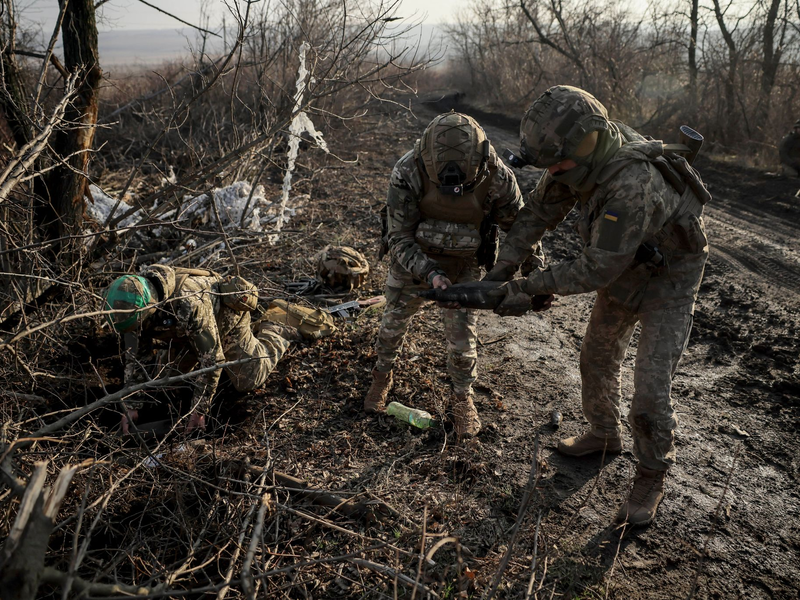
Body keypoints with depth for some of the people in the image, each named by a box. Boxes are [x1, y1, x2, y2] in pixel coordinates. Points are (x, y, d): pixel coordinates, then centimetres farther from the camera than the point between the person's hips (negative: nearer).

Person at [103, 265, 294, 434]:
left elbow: (212, 359, -39)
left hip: (227, 315, -6)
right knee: (178, 369, 17)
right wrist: (131, 406, -15)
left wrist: (199, 411, -33)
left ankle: (275, 337, 20)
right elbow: (136, 357, -14)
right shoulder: (135, 306, -24)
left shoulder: (191, 305, -46)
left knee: (247, 381, -5)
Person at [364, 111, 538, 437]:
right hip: (412, 260, 0)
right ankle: (382, 377, 44)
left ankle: (462, 398, 30)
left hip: (463, 267, 0)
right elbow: (399, 238, -24)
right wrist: (429, 274, -39)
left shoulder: (497, 177, -28)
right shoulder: (408, 172, -31)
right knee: (394, 322, 16)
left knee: (463, 337, 5)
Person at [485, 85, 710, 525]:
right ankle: (603, 435, 43)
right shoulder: (584, 153, -17)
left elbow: (596, 270, -35)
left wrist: (530, 286, -28)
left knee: (650, 393, -7)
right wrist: (500, 271, -14)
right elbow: (539, 212, -8)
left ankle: (651, 479, 17)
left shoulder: (632, 187, -42)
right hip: (623, 271, 8)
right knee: (597, 359, 19)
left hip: (667, 279, -8)